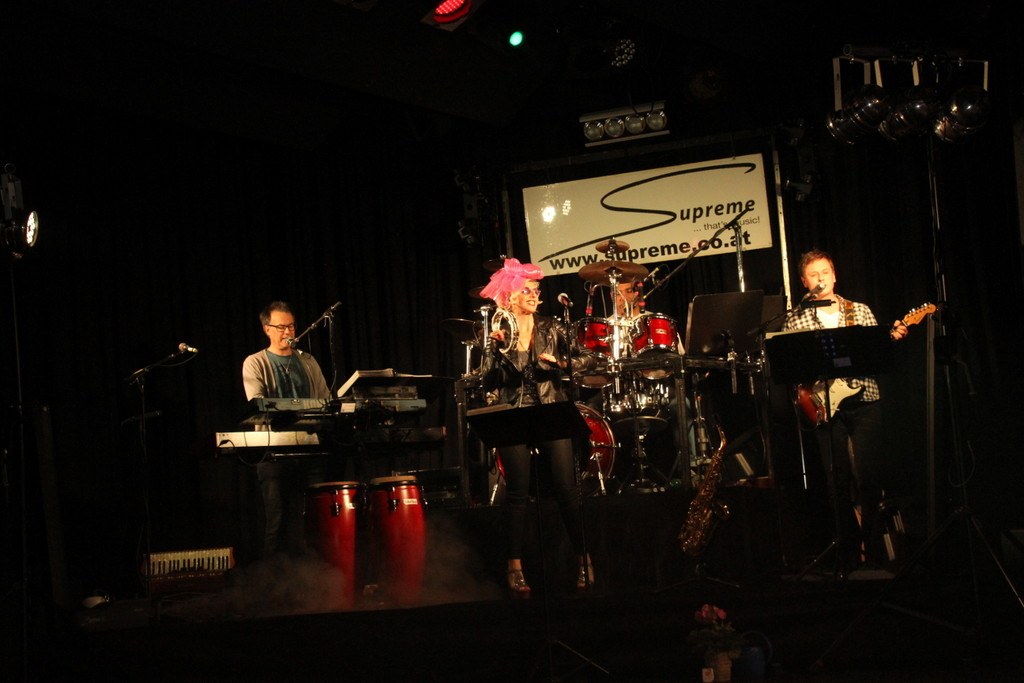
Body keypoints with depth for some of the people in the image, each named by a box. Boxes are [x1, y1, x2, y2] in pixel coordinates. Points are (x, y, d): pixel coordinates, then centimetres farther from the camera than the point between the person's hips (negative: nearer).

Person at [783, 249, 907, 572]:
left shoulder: (860, 311, 12)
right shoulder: (795, 321, 7)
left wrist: (893, 338, -7)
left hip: (865, 400, 1)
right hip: (826, 405, -1)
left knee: (871, 476, -4)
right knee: (839, 481, 1)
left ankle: (874, 545, 8)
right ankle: (849, 549, 10)